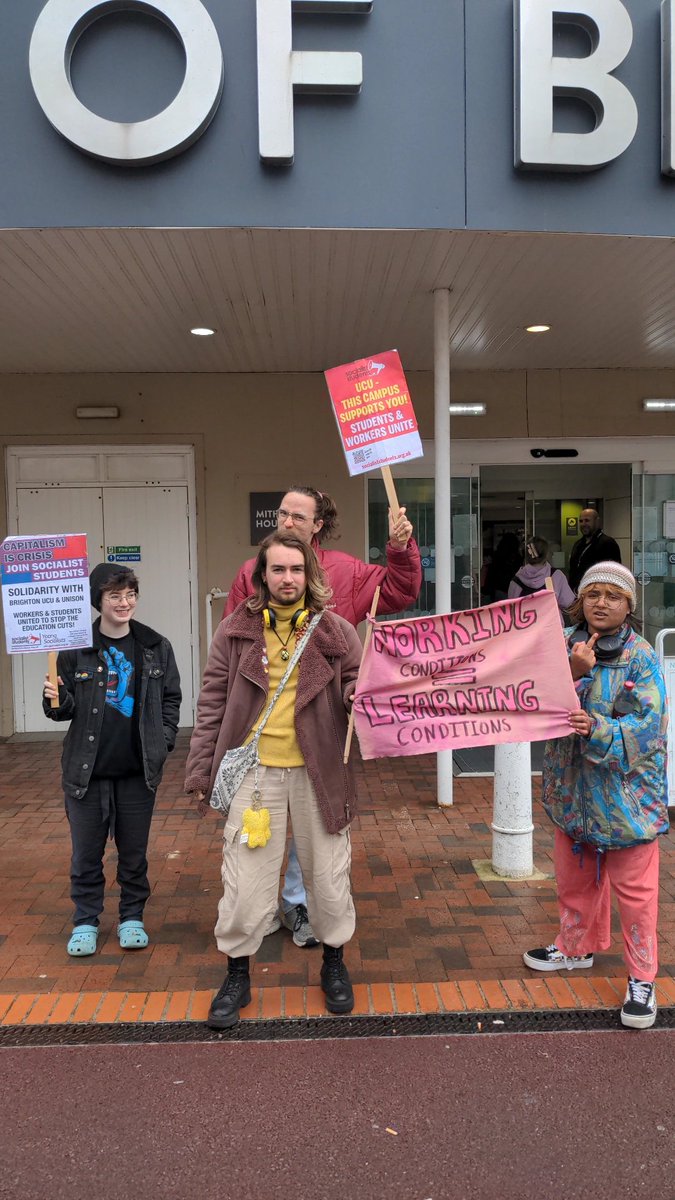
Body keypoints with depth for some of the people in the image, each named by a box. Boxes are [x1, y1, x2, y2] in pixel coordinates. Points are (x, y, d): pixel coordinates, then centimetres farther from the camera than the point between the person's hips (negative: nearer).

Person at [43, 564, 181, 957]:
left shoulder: (156, 647, 1)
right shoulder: (76, 648, -4)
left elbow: (172, 699, 7)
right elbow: (66, 709, 2)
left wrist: (163, 742, -3)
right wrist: (57, 701, -19)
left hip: (139, 771, 1)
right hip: (87, 770, -1)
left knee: (134, 852, 13)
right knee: (86, 854, 10)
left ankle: (132, 917, 31)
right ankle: (86, 921, 28)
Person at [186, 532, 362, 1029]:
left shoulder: (336, 631, 1)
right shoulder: (235, 632, 2)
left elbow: (357, 690, 4)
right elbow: (213, 704, 4)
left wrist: (359, 692, -21)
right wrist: (200, 772, 3)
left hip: (317, 772, 1)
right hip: (253, 772, 0)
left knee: (328, 874, 13)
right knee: (245, 880, 5)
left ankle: (334, 963, 37)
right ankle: (237, 976, 27)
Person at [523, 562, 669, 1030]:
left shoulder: (641, 657, -11)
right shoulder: (567, 648, 1)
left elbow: (645, 725, -18)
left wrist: (597, 729, -34)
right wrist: (575, 674, -24)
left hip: (627, 788, -4)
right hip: (573, 787, 5)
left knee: (634, 888, 4)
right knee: (575, 878, 20)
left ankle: (642, 978, 20)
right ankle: (577, 947, 42)